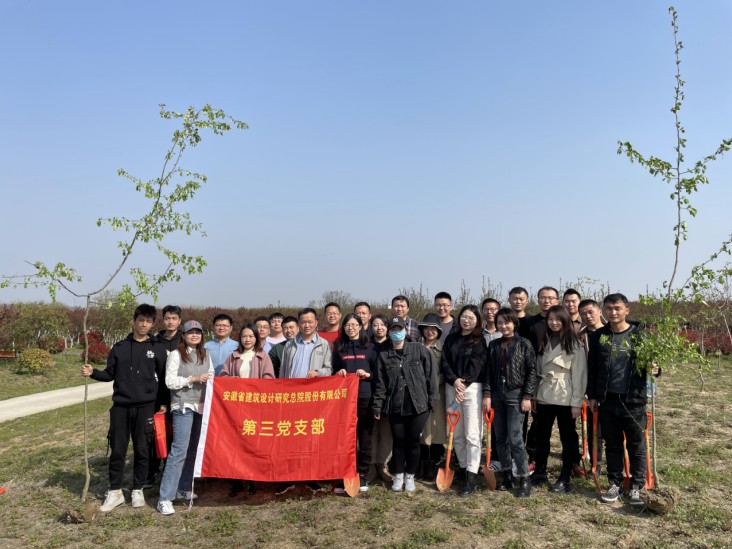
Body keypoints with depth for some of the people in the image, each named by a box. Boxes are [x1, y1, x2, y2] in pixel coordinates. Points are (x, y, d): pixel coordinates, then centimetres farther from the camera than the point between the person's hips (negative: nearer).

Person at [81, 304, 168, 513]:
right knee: (117, 450, 4)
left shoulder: (157, 349, 2)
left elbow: (163, 378, 4)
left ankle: (138, 490, 20)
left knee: (141, 450, 6)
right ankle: (115, 492, 18)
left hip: (145, 407, -1)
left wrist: (164, 403, 1)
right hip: (120, 406, 1)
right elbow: (110, 374, 8)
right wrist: (93, 372, -10)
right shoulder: (120, 347, 5)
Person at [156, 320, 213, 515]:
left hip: (202, 406, 6)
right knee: (179, 450, -11)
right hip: (183, 407, -6)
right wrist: (193, 379, -16)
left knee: (193, 449, 11)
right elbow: (170, 381, -9)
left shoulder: (206, 355, 13)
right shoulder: (176, 355, -3)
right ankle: (165, 498, -7)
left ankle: (183, 489, 24)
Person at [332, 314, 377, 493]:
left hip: (365, 398, -1)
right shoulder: (339, 349, 12)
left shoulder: (369, 348, 6)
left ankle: (362, 475, 13)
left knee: (364, 437, 3)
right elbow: (333, 374, 17)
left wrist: (367, 374, -12)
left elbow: (378, 373, 6)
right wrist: (338, 373, -3)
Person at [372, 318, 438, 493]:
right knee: (398, 441, 6)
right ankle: (398, 476, 24)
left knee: (413, 441, 6)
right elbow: (380, 384, 6)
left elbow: (430, 374, 1)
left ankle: (410, 476, 24)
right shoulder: (384, 356, 5)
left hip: (418, 405, -1)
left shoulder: (419, 350, 0)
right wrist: (377, 407, 3)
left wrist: (433, 398, -2)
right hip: (395, 406, 1)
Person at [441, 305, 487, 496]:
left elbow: (476, 365, -10)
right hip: (451, 387, 5)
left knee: (472, 434, -7)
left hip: (472, 388, -4)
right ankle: (463, 469, 22)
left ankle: (471, 477, -5)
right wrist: (454, 381, -11)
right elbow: (444, 362, 4)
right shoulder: (451, 339, 13)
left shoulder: (480, 341, 1)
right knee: (456, 433, 9)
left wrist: (464, 383, -17)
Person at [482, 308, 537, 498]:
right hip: (497, 394, 5)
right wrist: (487, 394, -1)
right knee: (500, 437, 8)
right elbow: (488, 371, 7)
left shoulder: (524, 344, -3)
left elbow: (531, 371, -5)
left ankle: (524, 479, 2)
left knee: (514, 437, -9)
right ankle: (507, 475, 21)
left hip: (516, 394, -4)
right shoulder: (493, 345, 8)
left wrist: (527, 396, -10)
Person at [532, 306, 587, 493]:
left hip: (565, 398, -5)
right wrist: (534, 395, 9)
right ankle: (540, 472, 28)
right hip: (544, 396, 6)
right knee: (541, 436, 14)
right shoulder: (544, 342, 10)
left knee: (567, 438, 6)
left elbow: (579, 374, -10)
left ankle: (565, 479, 17)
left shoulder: (574, 344, -7)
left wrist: (577, 402, -13)